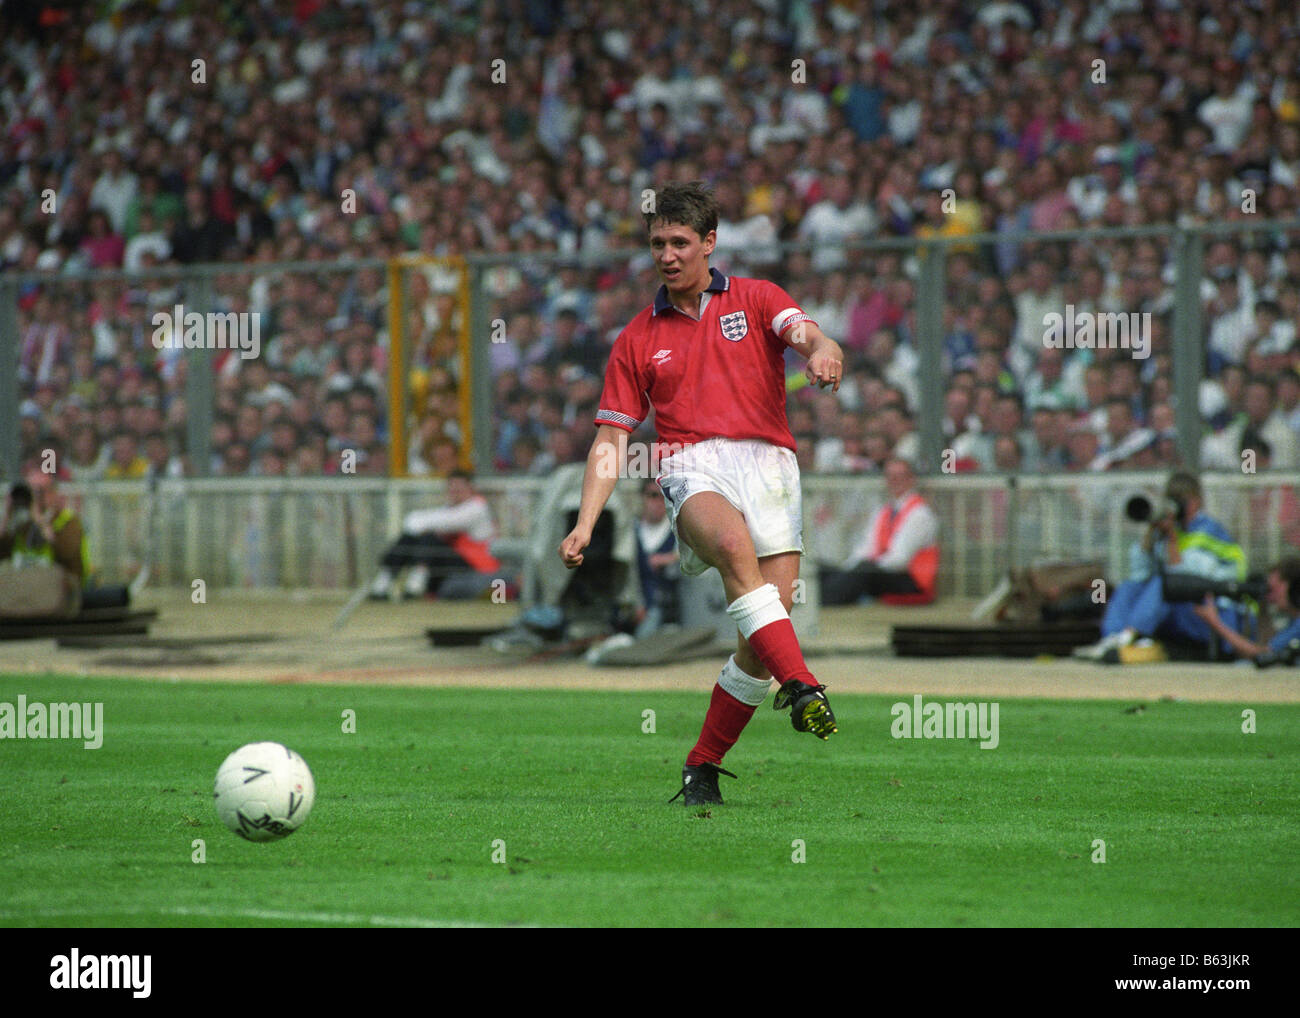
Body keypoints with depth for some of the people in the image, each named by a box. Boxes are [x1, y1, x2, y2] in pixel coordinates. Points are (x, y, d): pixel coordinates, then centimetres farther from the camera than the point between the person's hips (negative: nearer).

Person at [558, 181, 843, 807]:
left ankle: (703, 767, 1)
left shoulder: (755, 300, 15)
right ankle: (800, 685, -48)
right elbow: (612, 440, 17)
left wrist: (822, 353, -31)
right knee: (734, 544, -37)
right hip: (691, 466, 0)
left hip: (767, 461, 0)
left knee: (771, 613, -13)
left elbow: (808, 335, -5)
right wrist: (584, 525, 4)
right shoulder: (637, 341, 19)